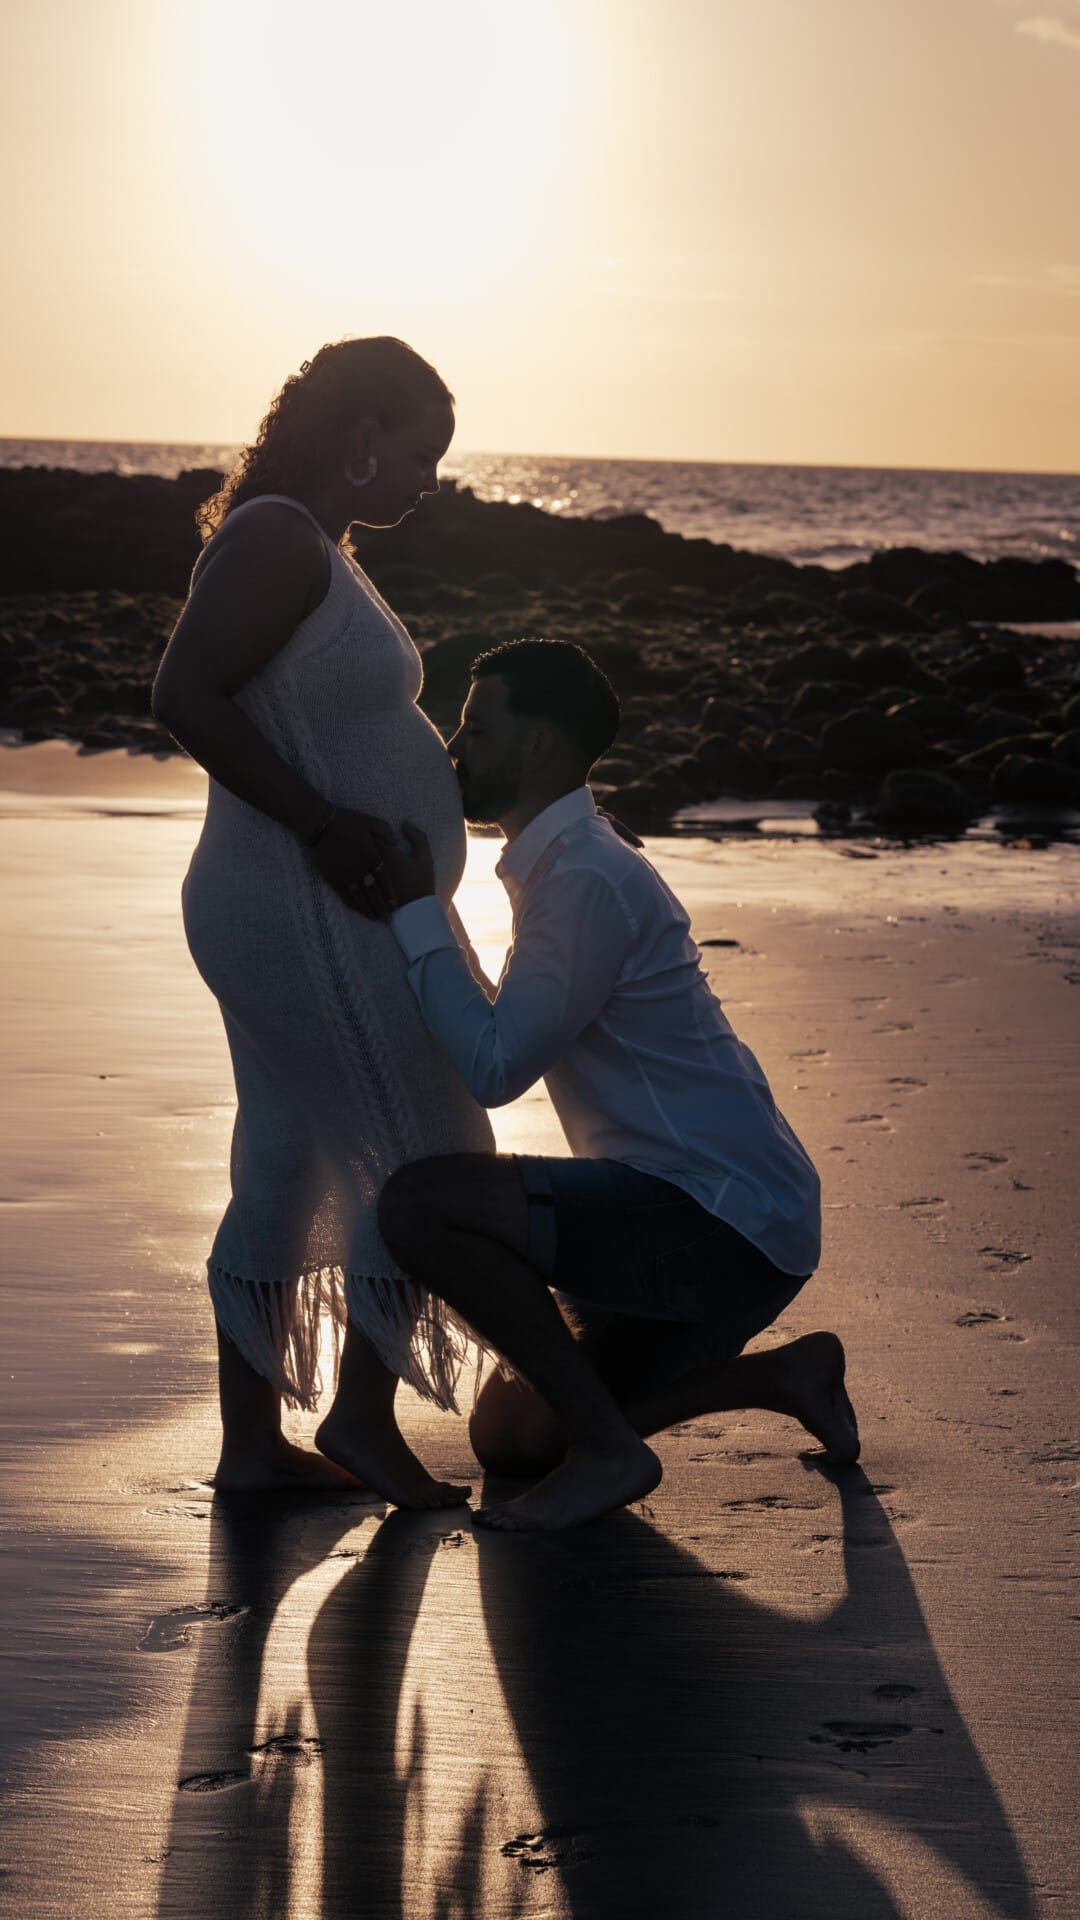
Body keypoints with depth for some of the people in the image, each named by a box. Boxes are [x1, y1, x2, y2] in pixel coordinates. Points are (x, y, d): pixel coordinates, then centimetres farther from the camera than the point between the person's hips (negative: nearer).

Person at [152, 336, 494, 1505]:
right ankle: (364, 1413, 11)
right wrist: (323, 822, -23)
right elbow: (185, 697, -24)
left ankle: (250, 1442, 19)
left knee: (284, 1175, 13)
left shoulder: (309, 545, 14)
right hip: (308, 920, -10)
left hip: (296, 915, 10)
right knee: (423, 1165, 0)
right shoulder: (276, 538, -16)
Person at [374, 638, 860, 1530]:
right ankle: (784, 1373, 22)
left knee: (419, 1204, -25)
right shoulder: (564, 865, 16)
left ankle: (607, 1448, -14)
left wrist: (418, 908, -14)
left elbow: (492, 1066, -21)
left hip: (723, 1226, -11)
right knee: (510, 1437, 17)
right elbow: (505, 1045, 29)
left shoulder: (588, 879, -18)